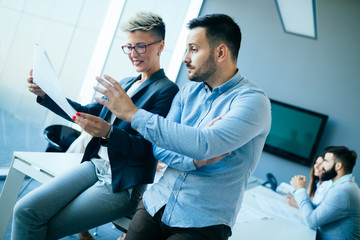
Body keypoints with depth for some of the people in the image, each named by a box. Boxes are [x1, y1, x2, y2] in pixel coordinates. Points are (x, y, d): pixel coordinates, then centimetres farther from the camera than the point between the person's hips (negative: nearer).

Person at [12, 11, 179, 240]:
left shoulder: (167, 91, -9)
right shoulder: (125, 83, 16)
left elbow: (147, 147, -15)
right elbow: (87, 113, 16)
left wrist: (107, 133, -32)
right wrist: (45, 94, 4)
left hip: (124, 185, -7)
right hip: (95, 165, 7)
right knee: (25, 210, -9)